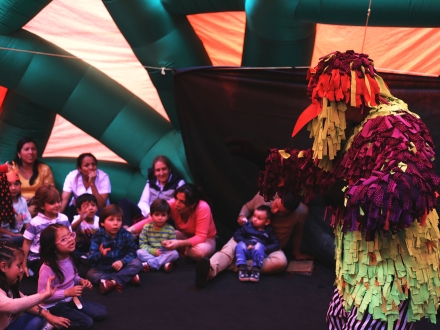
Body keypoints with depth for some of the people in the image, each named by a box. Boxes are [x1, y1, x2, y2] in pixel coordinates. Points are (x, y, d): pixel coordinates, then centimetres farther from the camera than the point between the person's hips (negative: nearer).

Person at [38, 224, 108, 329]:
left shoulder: (69, 258, -5)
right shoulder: (48, 268, -29)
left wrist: (81, 281, -9)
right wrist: (67, 292, -29)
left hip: (71, 298, 8)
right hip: (54, 305, -8)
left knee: (102, 312, 6)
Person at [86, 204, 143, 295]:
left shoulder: (125, 234, -7)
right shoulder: (98, 236, -12)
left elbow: (132, 252, -10)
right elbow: (91, 258, -18)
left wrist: (122, 261, -29)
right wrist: (100, 254, -41)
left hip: (120, 266, 1)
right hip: (102, 268, -1)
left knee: (137, 263, -24)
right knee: (90, 274, -29)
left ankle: (112, 282, -34)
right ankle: (128, 277, -33)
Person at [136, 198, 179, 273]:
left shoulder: (170, 229, -3)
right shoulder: (146, 228, -2)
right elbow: (142, 244, -5)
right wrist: (153, 251, -19)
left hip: (165, 254, 0)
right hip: (150, 254, 0)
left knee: (175, 253, -28)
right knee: (139, 252, -27)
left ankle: (150, 263, -31)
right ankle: (164, 263, -35)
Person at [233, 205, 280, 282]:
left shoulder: (269, 231, 10)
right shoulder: (248, 226, 14)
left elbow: (277, 244, 2)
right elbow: (237, 234, 5)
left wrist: (265, 249, -14)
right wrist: (246, 244, -11)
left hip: (259, 253, -2)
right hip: (246, 251, 2)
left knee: (259, 246, -33)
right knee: (240, 245, -29)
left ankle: (256, 270, -38)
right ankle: (242, 269, -39)